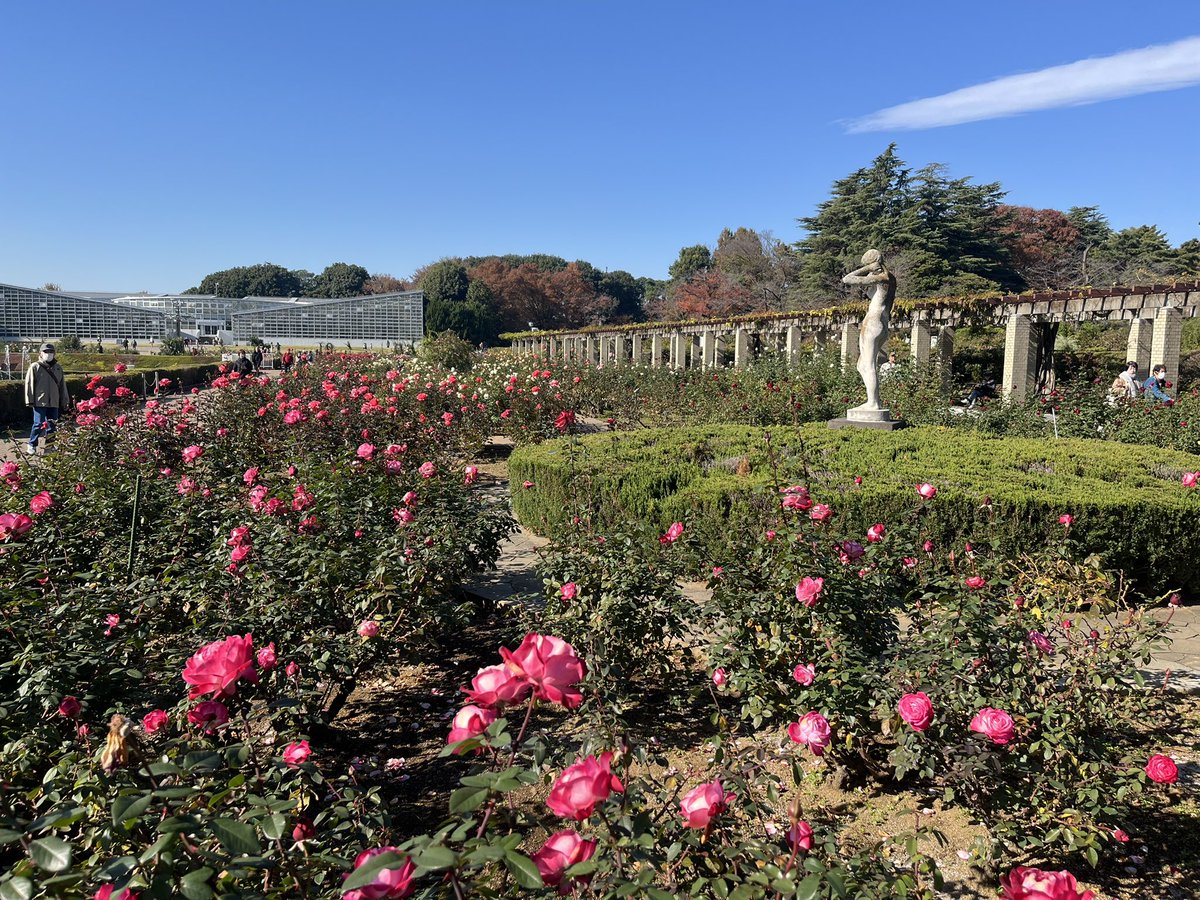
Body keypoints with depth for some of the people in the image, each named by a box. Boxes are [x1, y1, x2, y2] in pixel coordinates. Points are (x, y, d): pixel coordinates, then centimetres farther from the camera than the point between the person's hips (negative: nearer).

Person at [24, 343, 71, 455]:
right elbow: (29, 384, -3)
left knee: (52, 425, 7)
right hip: (39, 402, -5)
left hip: (54, 403, 5)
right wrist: (30, 400, -8)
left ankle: (49, 446, 17)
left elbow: (62, 386, 16)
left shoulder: (58, 368, 13)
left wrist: (65, 401, 14)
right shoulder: (35, 367, -1)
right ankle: (31, 445, 7)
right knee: (39, 424, -6)